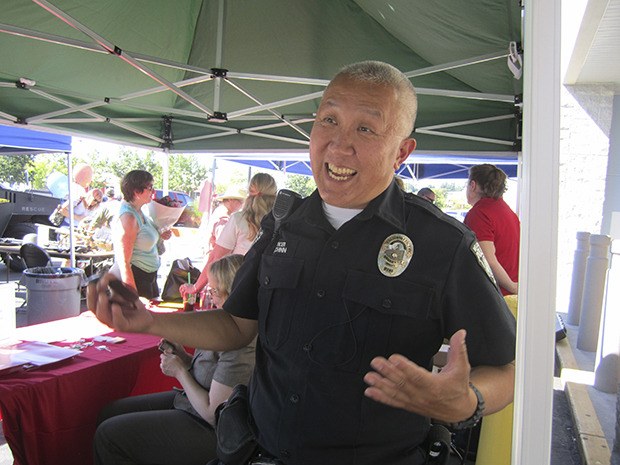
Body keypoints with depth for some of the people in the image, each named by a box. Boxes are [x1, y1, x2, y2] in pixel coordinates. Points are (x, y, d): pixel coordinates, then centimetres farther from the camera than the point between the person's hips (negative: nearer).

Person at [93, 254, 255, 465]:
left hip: (208, 432, -10)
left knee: (108, 434, -5)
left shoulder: (241, 345, -29)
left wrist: (180, 372, -14)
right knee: (109, 413, 14)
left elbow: (212, 413, -25)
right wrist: (185, 358, -3)